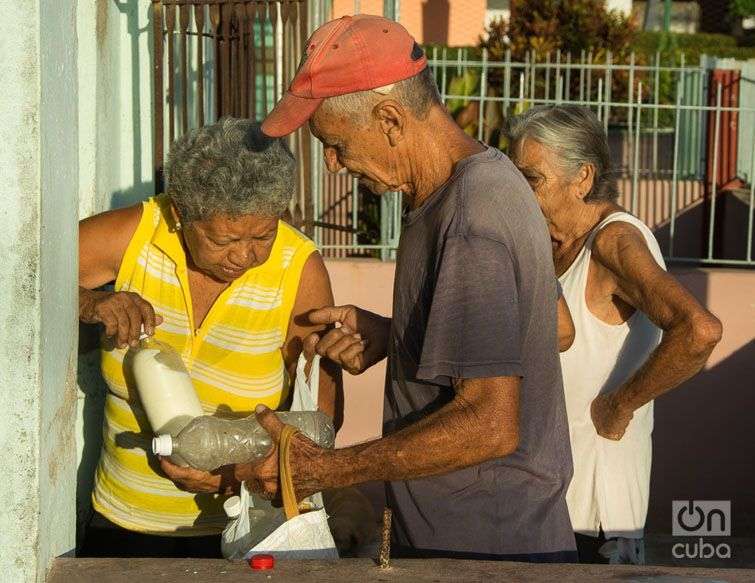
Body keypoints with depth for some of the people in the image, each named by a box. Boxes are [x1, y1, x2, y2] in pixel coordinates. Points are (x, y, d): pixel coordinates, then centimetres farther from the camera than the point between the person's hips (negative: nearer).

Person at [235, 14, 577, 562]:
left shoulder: (466, 225, -25)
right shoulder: (491, 174, 6)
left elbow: (491, 425, -28)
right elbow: (556, 325, 17)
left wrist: (325, 470, -22)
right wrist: (392, 334, 6)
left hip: (481, 550, -10)